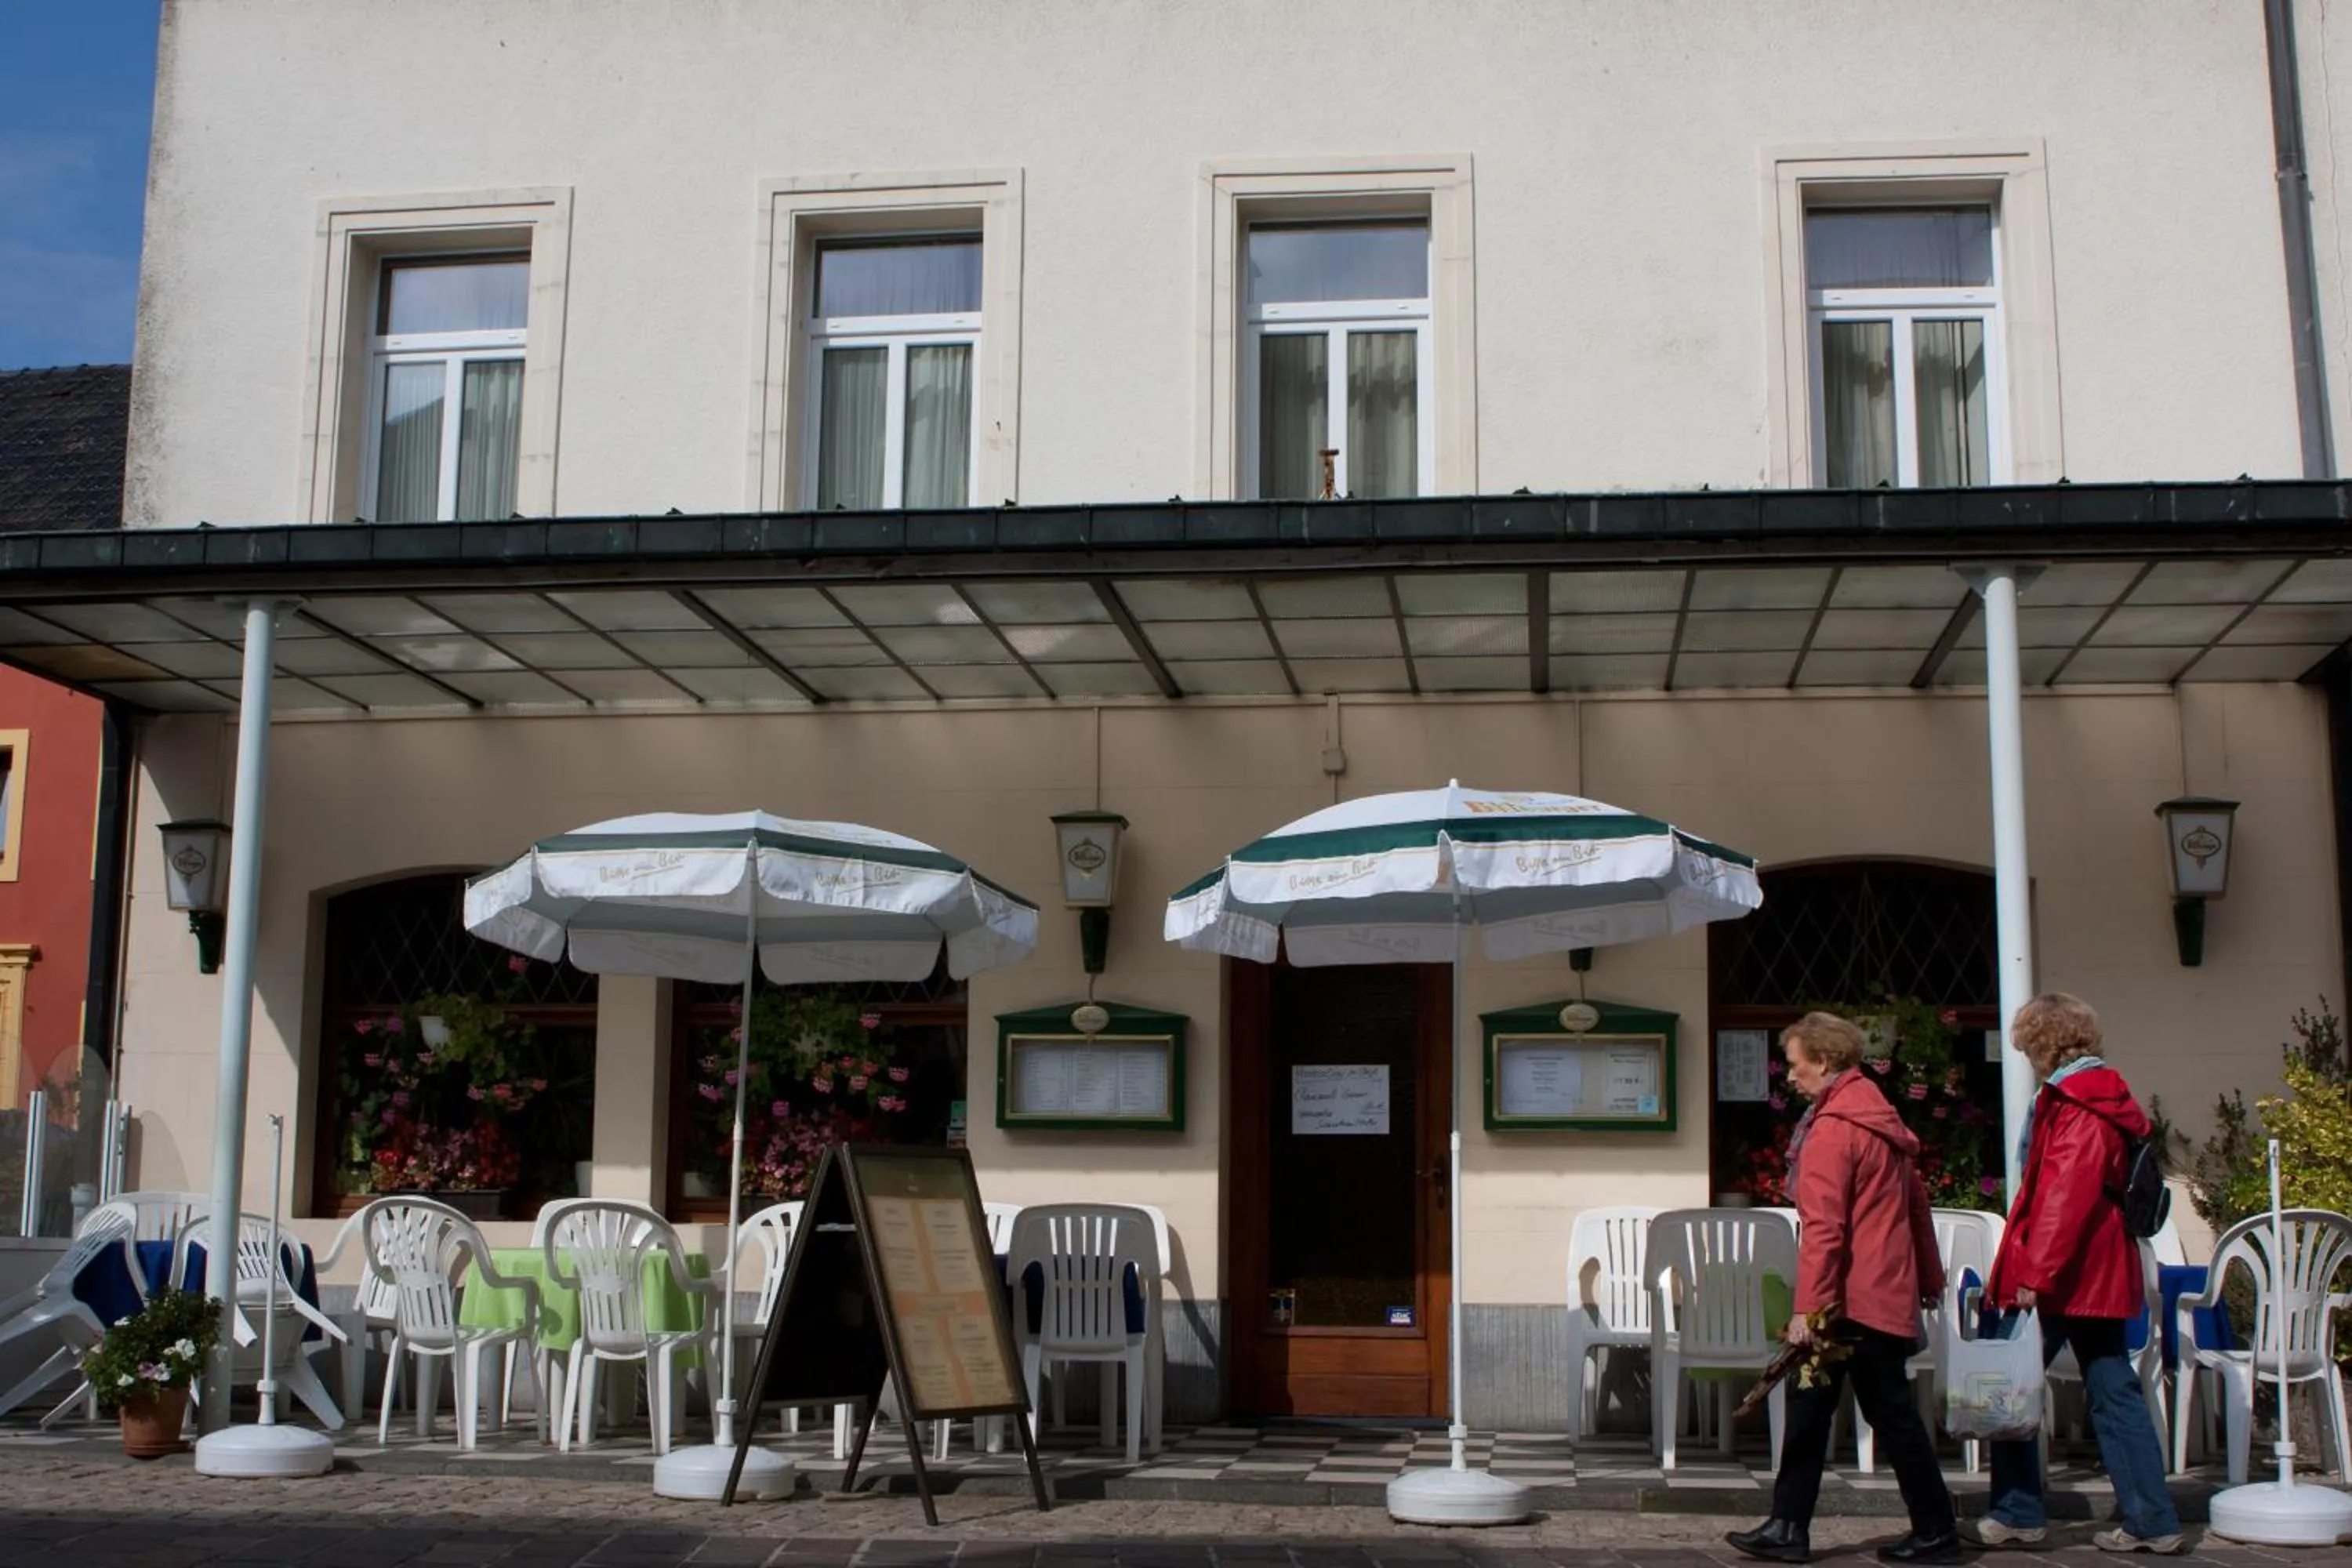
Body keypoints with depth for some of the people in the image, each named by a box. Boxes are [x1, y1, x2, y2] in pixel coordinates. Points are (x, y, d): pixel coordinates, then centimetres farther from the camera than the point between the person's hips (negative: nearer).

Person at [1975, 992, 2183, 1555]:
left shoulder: (2072, 1104, -14)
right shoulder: (2108, 1099, 16)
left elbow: (2064, 1196, -21)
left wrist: (2035, 1273, -22)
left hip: (2062, 1275, -9)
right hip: (2098, 1273, 9)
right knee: (2113, 1392, 10)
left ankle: (2018, 1513, 5)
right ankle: (2152, 1520, 10)